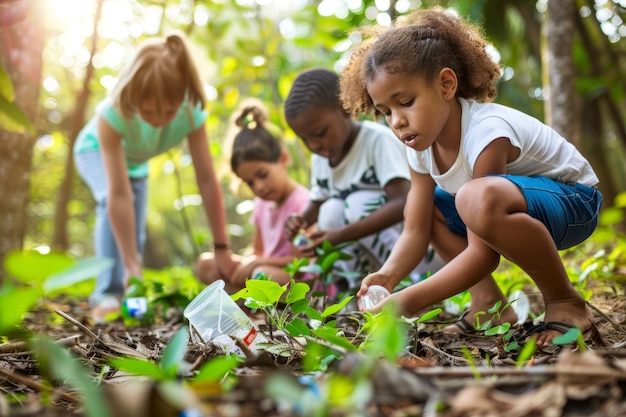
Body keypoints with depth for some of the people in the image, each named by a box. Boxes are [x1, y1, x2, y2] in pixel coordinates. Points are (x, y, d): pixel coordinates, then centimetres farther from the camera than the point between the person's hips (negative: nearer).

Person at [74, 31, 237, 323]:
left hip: (136, 161, 4)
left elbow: (207, 180, -35)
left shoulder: (191, 113, -37)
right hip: (97, 150, -3)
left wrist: (222, 248, -34)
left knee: (134, 234, 1)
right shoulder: (113, 114, -45)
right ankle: (108, 293, -24)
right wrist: (133, 264, -46)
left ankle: (125, 290, 25)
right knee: (110, 203, -31)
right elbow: (119, 195, -46)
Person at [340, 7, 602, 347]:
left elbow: (483, 254, -31)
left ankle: (563, 300, -18)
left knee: (480, 198, -39)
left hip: (572, 201, -9)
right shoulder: (420, 145, -6)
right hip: (513, 210, 9)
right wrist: (387, 275, -28)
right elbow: (415, 233, -6)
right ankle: (488, 303, 2)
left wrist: (411, 300, -38)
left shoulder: (487, 133, -31)